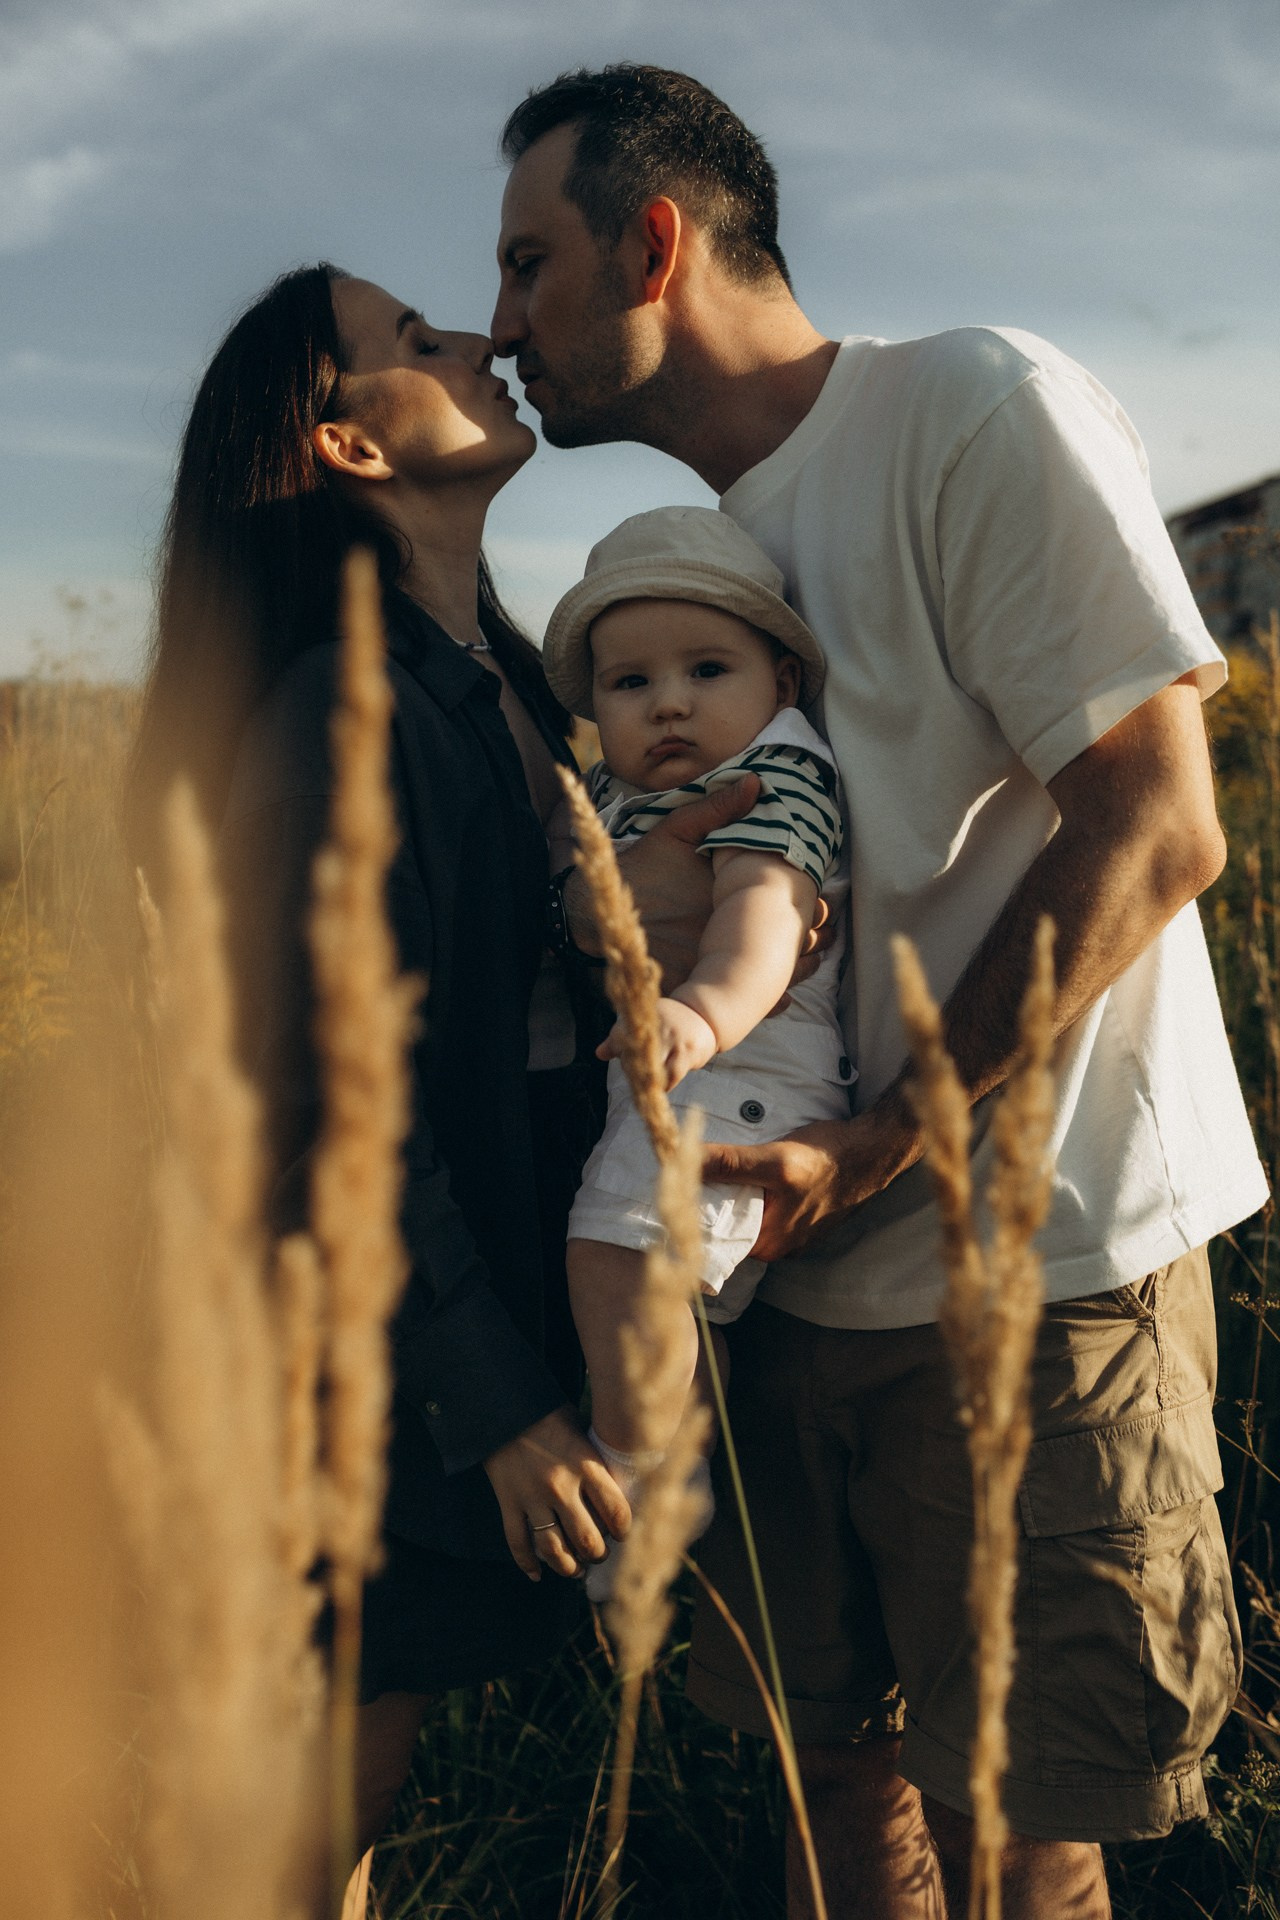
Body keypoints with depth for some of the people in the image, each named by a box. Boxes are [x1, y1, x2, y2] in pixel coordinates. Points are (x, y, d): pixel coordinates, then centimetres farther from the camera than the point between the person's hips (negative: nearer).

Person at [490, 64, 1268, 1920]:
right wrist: (648, 901, -9)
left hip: (1031, 1269, -6)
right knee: (838, 1760, 17)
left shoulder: (977, 409, -10)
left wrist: (873, 1153, -18)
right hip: (806, 1264, 7)